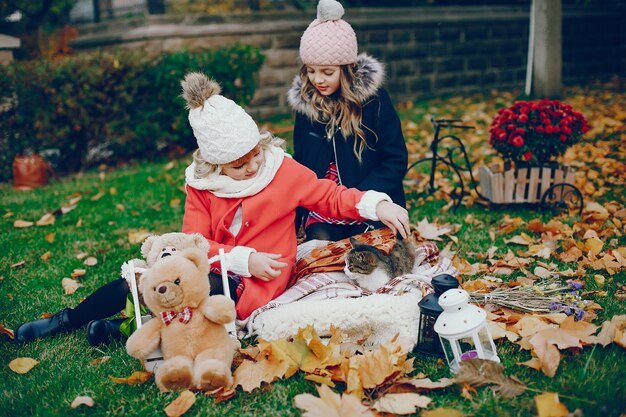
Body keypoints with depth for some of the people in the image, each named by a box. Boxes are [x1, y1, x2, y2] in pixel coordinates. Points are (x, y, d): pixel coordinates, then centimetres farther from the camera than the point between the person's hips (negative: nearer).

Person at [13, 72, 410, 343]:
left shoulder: (284, 171, -9)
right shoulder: (202, 183, -2)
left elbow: (331, 196, -4)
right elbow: (195, 242, -7)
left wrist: (376, 205, -20)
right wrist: (245, 259, -19)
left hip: (251, 287, -4)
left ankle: (120, 330, -7)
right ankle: (70, 318, 10)